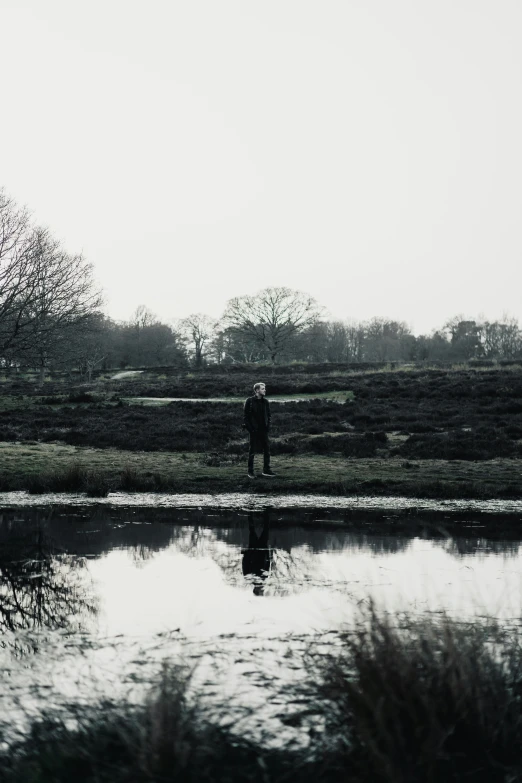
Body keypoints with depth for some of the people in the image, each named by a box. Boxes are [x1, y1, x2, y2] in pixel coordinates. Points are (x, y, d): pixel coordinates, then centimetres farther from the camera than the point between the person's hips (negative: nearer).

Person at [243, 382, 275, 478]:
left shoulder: (265, 402, 8)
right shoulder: (250, 401, -7)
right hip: (254, 430, -5)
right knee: (252, 450, 2)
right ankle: (250, 471, 10)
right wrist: (250, 428, -12)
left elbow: (268, 415, 14)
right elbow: (246, 416, -5)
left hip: (263, 429, 5)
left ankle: (266, 470, 10)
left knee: (267, 449, 3)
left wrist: (268, 426, 2)